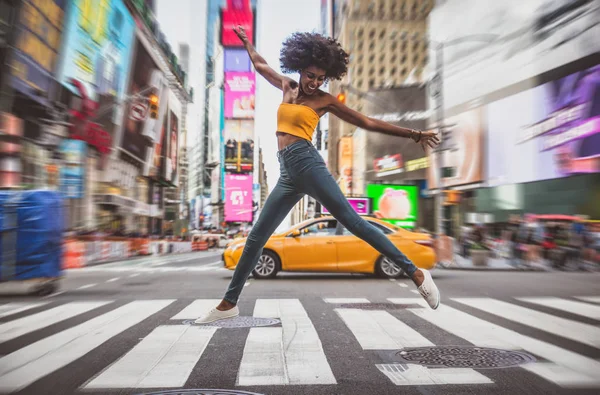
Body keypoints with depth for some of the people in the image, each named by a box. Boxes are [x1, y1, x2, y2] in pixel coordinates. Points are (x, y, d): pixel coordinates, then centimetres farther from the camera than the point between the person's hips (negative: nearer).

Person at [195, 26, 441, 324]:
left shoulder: (325, 100, 7)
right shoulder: (287, 87, 21)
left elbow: (368, 123, 8)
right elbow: (260, 65, 40)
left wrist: (413, 134, 8)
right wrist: (245, 41, 54)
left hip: (306, 163, -5)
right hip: (287, 174, 5)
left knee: (352, 221, -13)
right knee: (257, 236, 3)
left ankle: (416, 273, -5)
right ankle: (228, 303, 13)